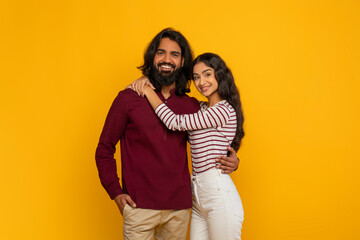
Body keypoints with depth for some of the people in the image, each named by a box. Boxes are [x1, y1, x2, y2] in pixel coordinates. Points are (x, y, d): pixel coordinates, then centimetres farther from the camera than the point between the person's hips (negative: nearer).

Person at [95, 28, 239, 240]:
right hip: (140, 207, -3)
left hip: (179, 207, 3)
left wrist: (231, 161, 2)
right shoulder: (129, 99, -2)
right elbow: (105, 148, 4)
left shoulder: (192, 106, 6)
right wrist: (116, 192, -4)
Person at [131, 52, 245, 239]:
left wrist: (148, 90, -5)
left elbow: (175, 122, -15)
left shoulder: (223, 111, -12)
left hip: (219, 194, -8)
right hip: (199, 196, 8)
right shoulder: (201, 108, 15)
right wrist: (146, 80, 5)